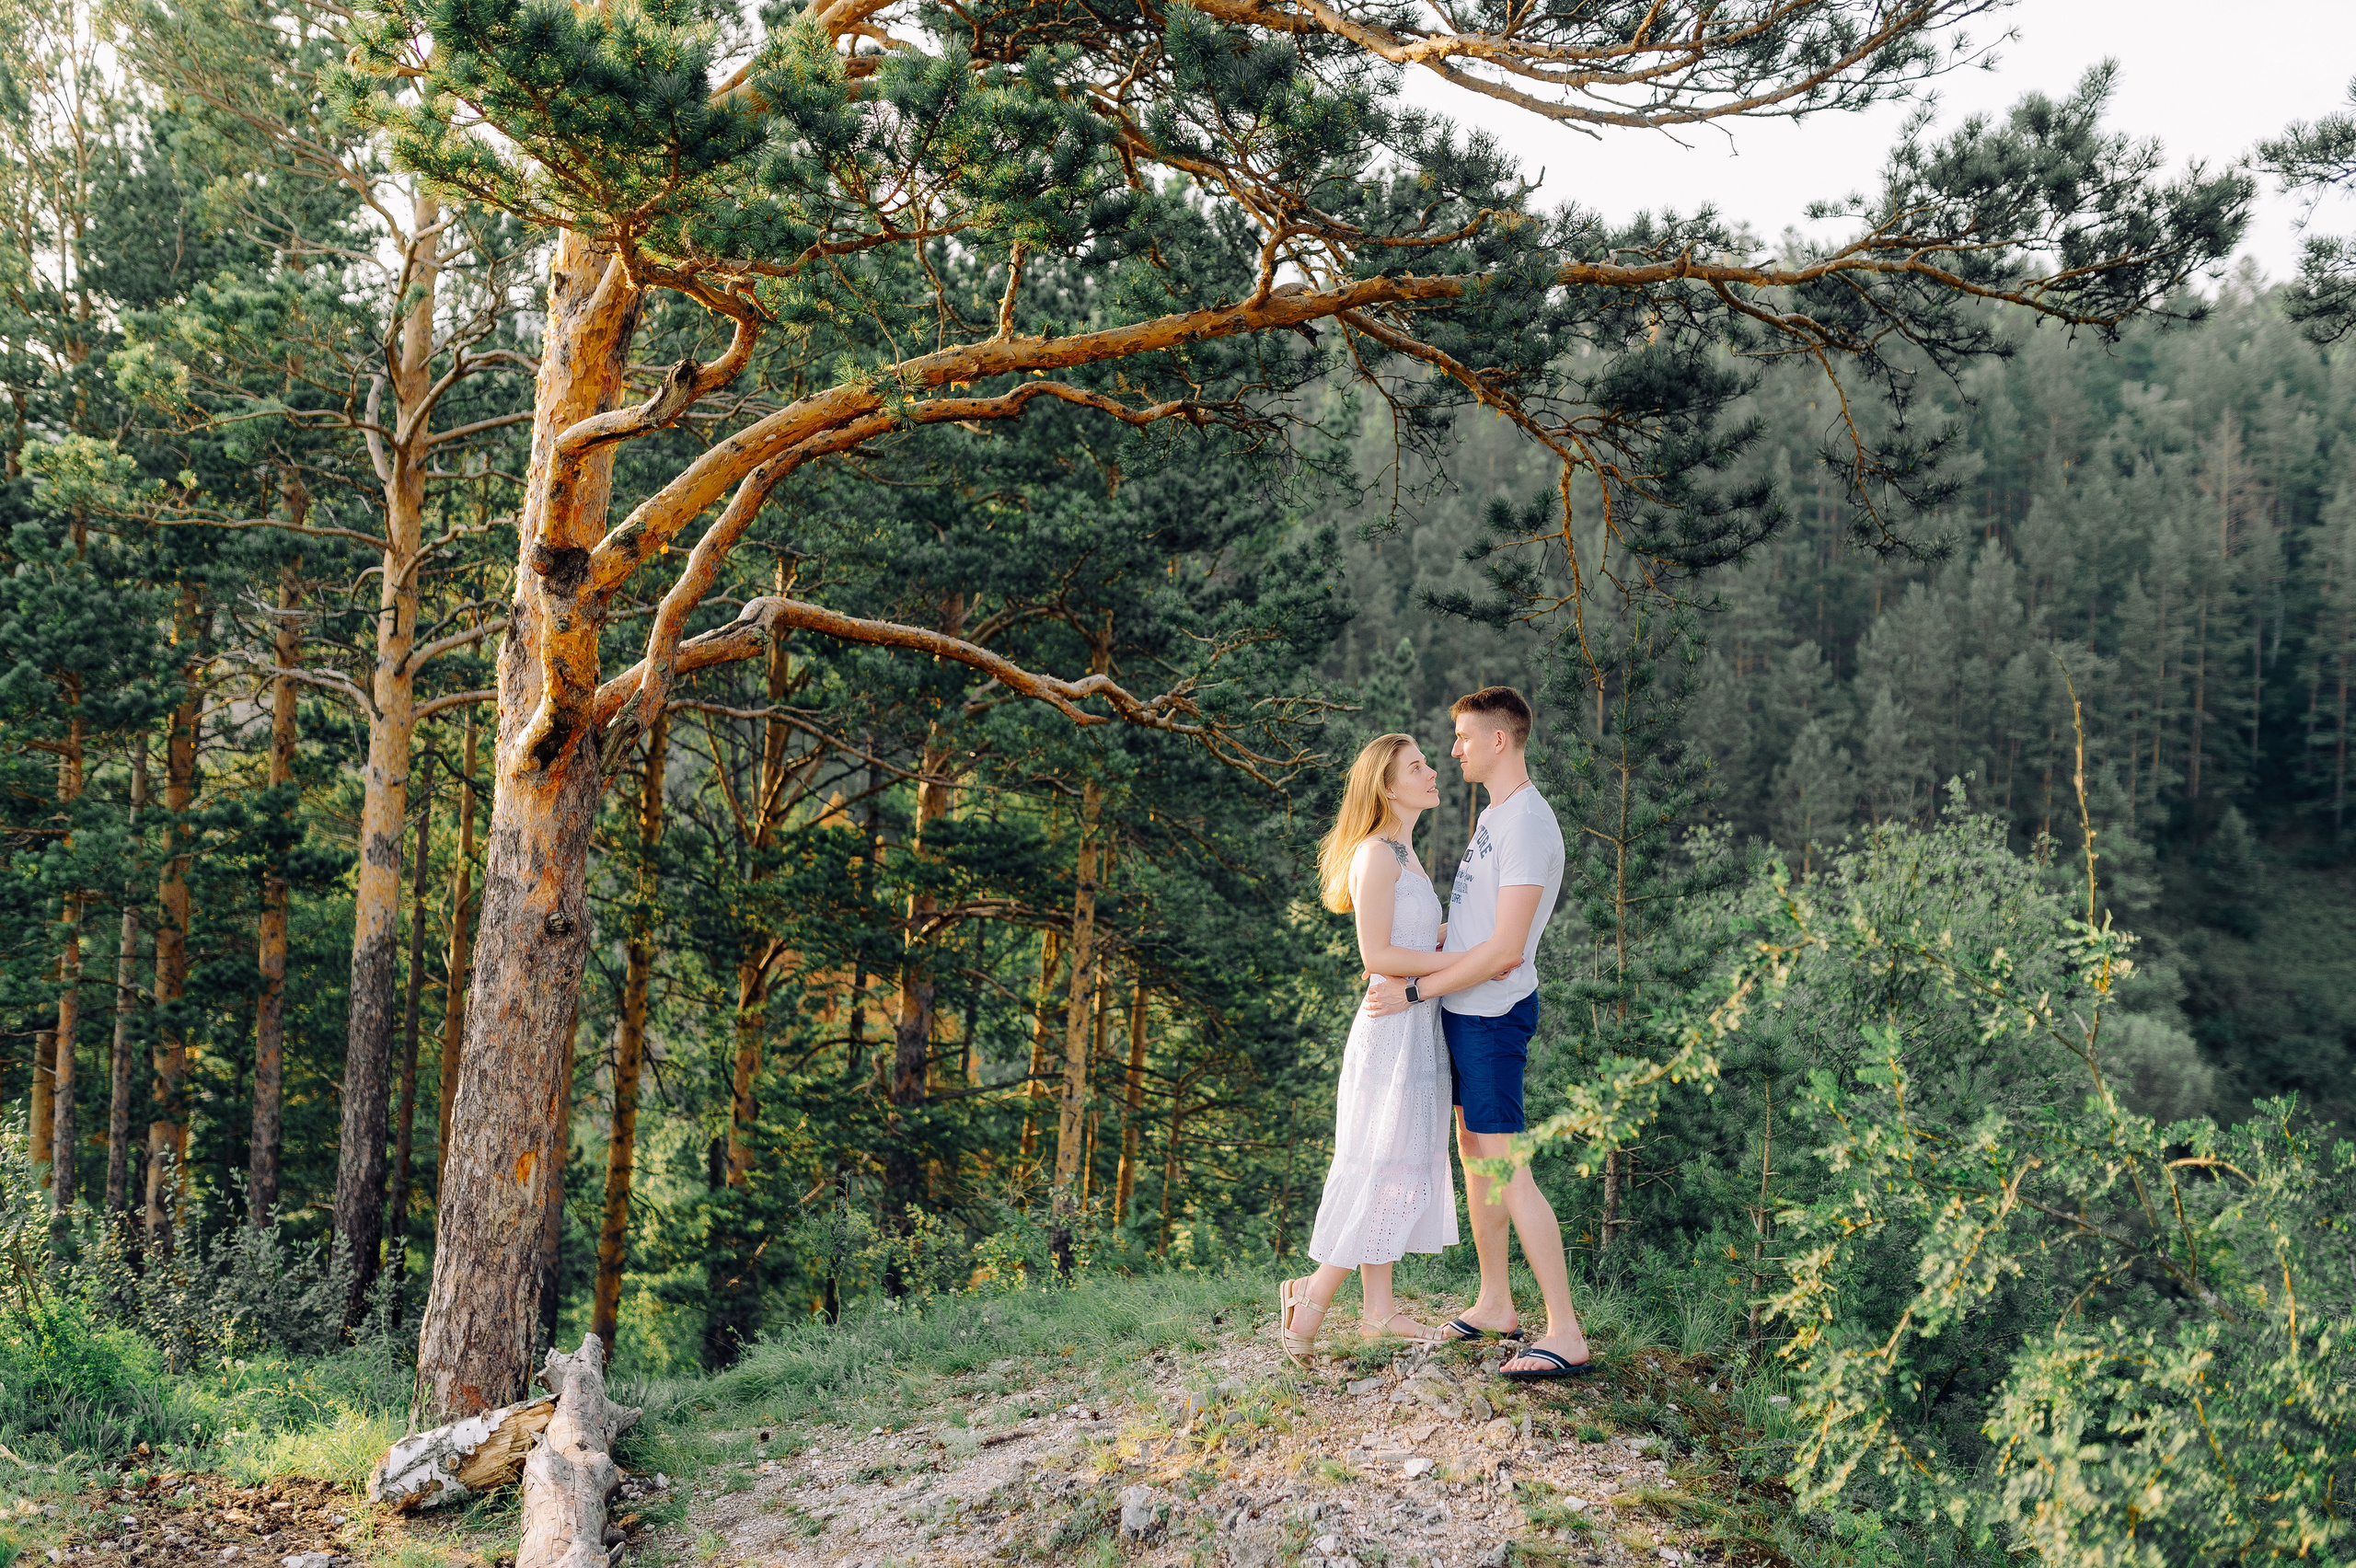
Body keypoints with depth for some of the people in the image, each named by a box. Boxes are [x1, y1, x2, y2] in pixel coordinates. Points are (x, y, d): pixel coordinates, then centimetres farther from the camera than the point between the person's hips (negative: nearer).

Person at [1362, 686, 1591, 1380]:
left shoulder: (1529, 825, -19)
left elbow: (1504, 948, -24)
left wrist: (1413, 990, -19)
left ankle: (1565, 1334, -8)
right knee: (1472, 1154, 15)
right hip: (1466, 1010, 10)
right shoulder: (1494, 814, 13)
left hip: (1492, 1014, -10)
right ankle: (1495, 1305, 25)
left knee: (1506, 1170, -10)